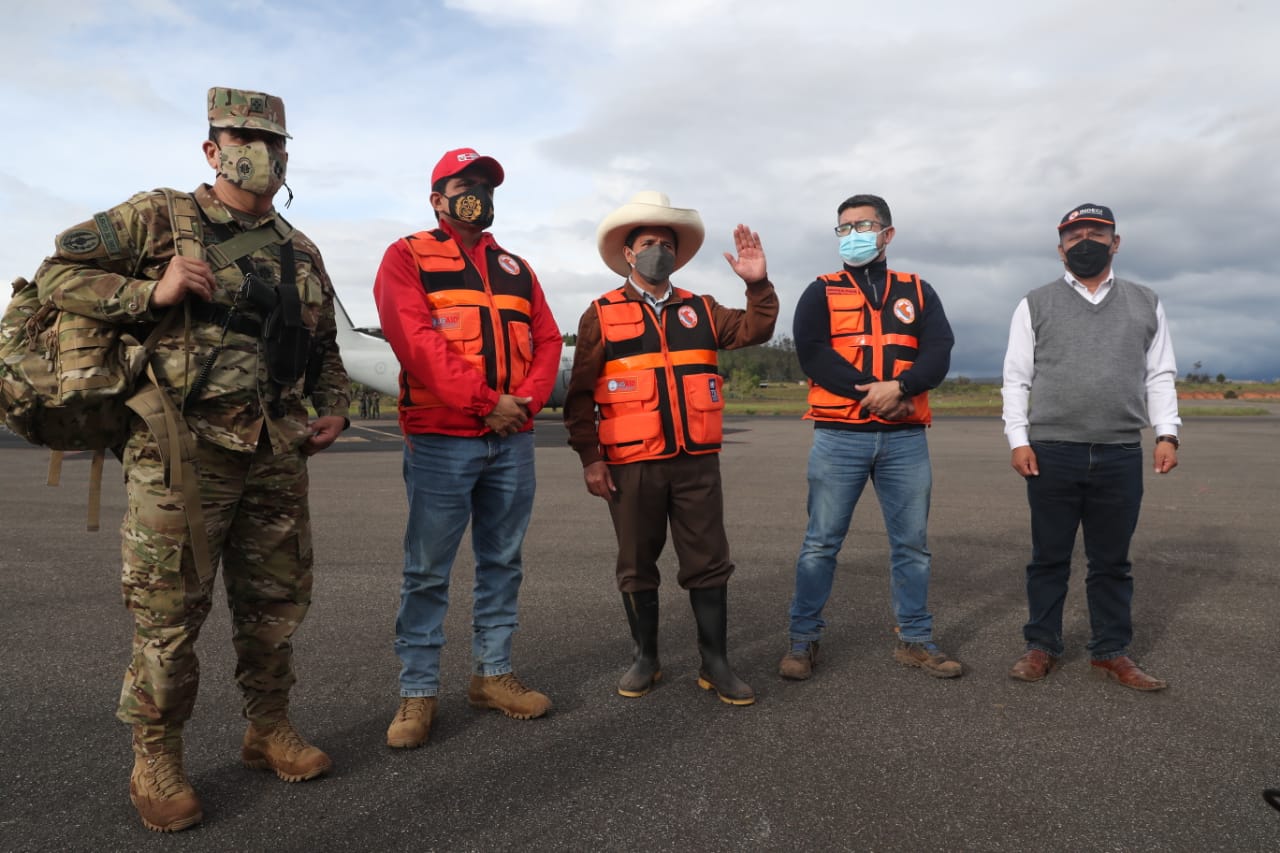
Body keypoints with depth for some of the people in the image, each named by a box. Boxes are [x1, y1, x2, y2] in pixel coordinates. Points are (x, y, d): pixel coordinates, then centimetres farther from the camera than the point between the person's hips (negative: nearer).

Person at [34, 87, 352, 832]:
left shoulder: (301, 251, 15)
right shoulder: (159, 217, 1)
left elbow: (324, 345, 23)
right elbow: (58, 273, -1)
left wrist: (335, 407, 7)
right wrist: (151, 293, -15)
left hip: (277, 457, 5)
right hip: (183, 450, -5)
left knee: (276, 602, 12)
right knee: (170, 610, 2)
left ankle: (269, 730, 30)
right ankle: (156, 760, 20)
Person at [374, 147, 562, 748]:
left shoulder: (516, 269, 18)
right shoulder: (408, 257, 2)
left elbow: (547, 340, 10)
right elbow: (414, 339, -13)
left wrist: (525, 402, -8)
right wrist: (485, 400, -17)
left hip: (512, 441, 5)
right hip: (440, 440, -5)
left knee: (502, 563, 11)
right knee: (427, 571, 0)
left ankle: (491, 673, 24)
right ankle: (418, 692, 11)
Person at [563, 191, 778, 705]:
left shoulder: (700, 310, 13)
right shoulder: (601, 314, 2)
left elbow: (754, 331, 2)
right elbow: (580, 393, -1)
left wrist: (757, 284, -14)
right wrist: (589, 456, -7)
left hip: (697, 460, 3)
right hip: (631, 464, -2)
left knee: (709, 562, 5)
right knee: (637, 566, 9)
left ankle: (715, 663, 17)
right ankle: (645, 659, 24)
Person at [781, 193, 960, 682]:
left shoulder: (918, 292, 13)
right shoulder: (821, 292, 7)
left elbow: (939, 352, -1)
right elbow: (812, 353, -8)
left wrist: (898, 387, -19)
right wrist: (871, 392, -16)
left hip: (905, 439, 2)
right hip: (839, 436, -2)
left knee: (912, 543, 8)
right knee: (821, 543, 1)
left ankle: (914, 640, 21)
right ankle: (804, 639, 12)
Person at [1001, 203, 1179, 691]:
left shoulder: (1145, 304, 13)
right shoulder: (1036, 305, 6)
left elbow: (1160, 375, 11)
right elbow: (1016, 378, 2)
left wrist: (1167, 433, 0)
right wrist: (1018, 438, -6)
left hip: (1121, 455, 2)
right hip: (1052, 453, -2)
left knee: (1112, 561, 9)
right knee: (1049, 558, 6)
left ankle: (1111, 652, 21)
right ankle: (1042, 647, 17)